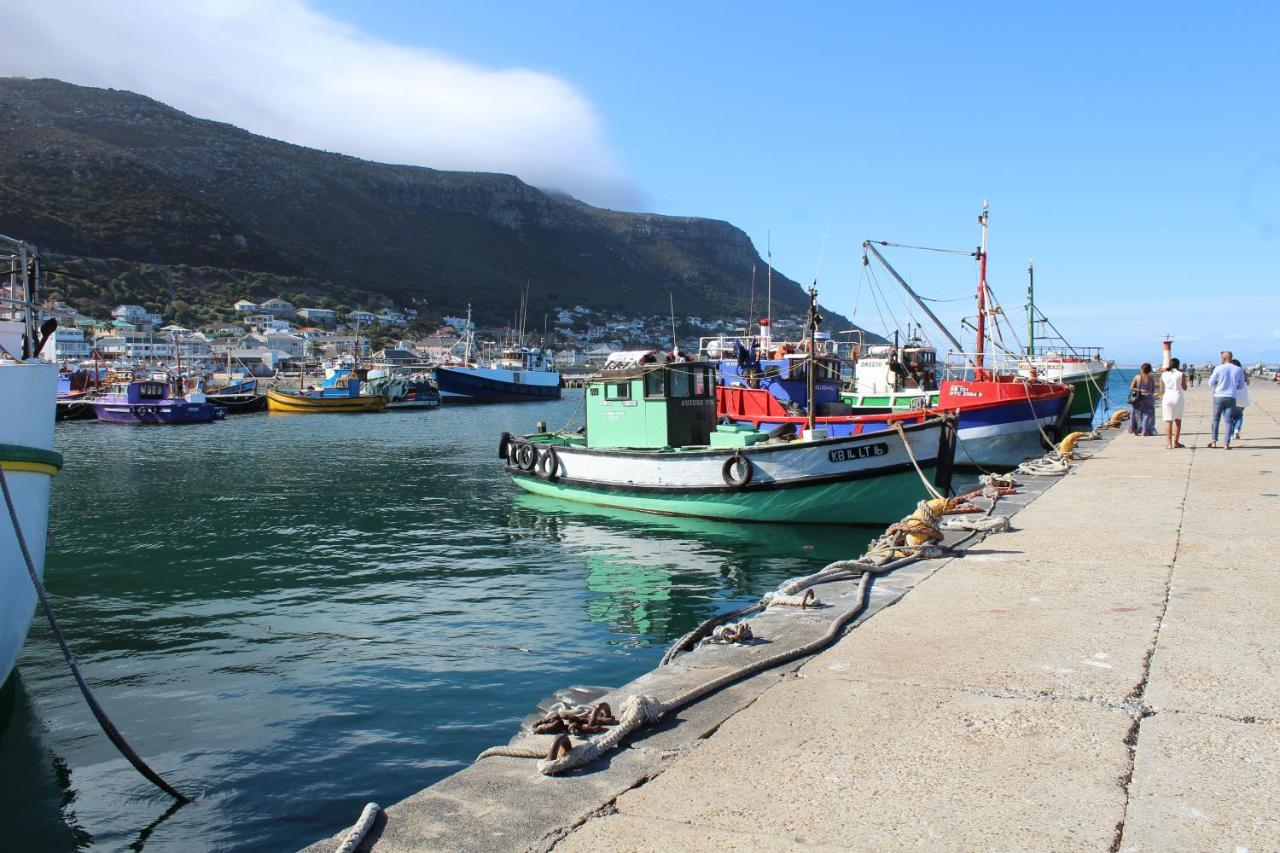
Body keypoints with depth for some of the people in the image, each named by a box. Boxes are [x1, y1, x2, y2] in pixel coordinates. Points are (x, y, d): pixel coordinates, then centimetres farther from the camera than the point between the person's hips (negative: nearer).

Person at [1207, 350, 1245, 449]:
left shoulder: (1218, 368, -5)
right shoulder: (1239, 370, 3)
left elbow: (1211, 382, 0)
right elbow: (1241, 385, 10)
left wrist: (1213, 389, 22)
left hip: (1219, 396, -1)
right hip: (1231, 398, 1)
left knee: (1215, 419, 11)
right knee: (1229, 421, 5)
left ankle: (1213, 441, 9)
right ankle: (1226, 443, -1)